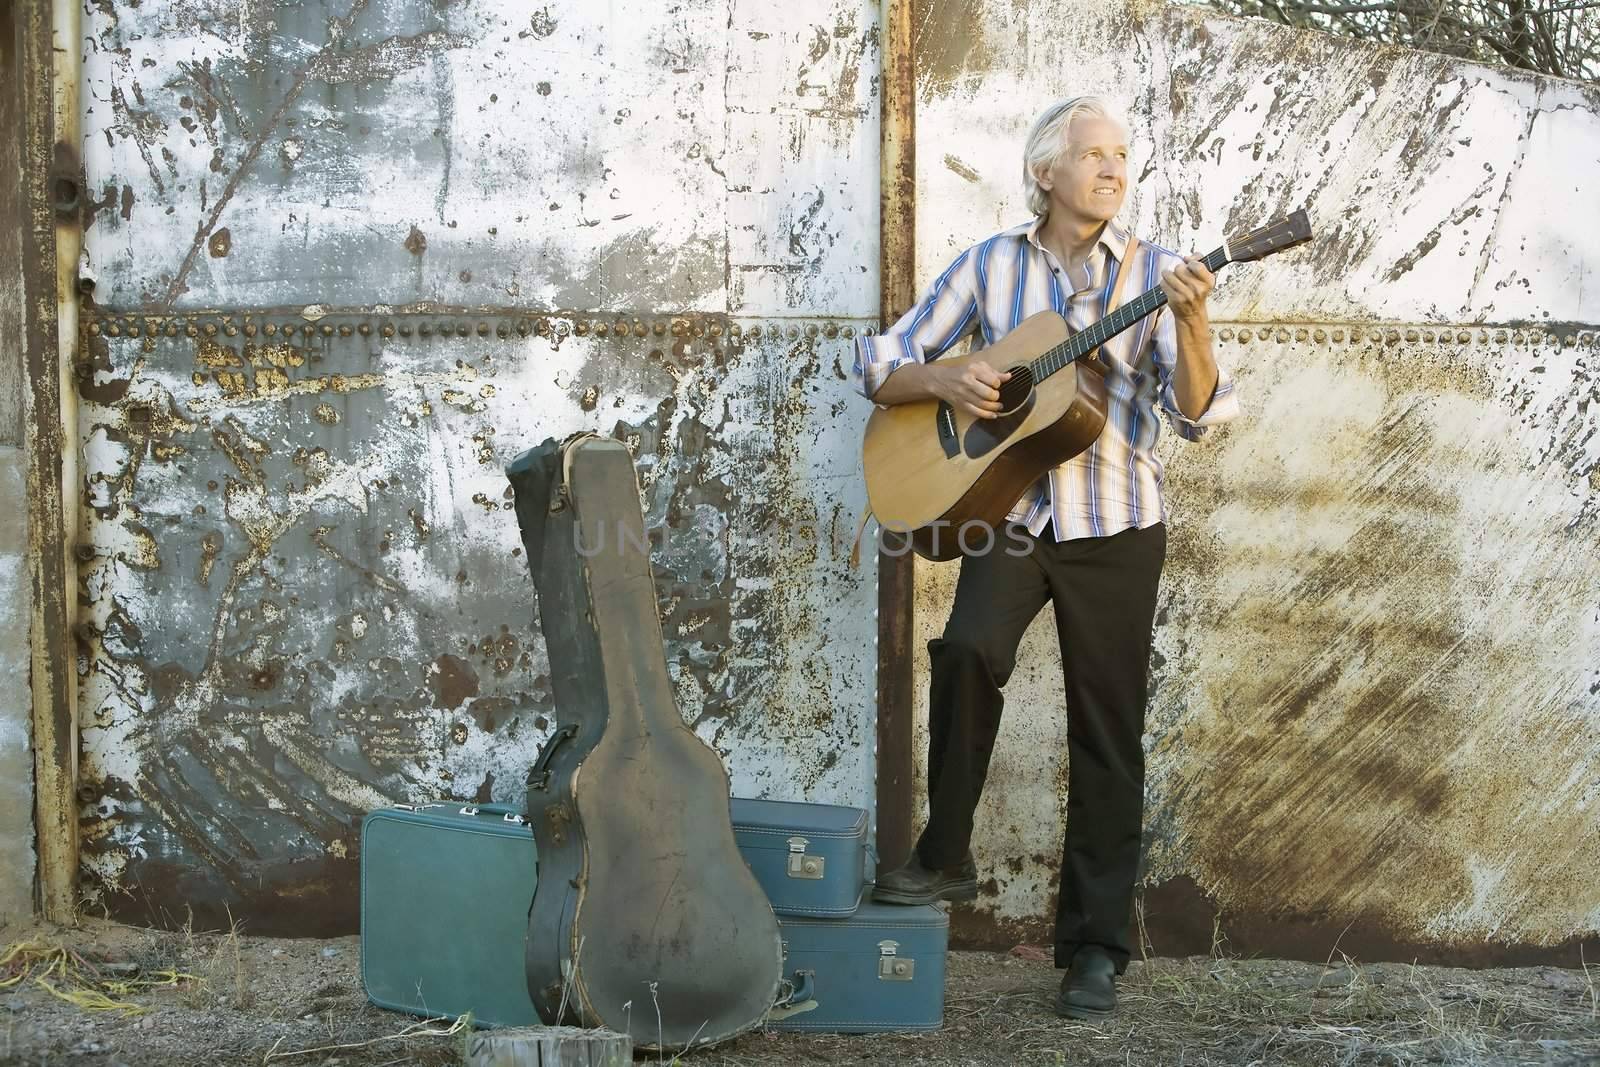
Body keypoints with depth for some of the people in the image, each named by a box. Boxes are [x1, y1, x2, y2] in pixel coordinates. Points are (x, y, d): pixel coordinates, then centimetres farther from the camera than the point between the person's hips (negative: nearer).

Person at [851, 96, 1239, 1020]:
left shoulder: (1152, 272, 0)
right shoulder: (992, 265, 4)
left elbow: (1198, 413, -10)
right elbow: (880, 364, 7)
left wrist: (1192, 322, -27)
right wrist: (946, 379, -13)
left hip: (1116, 527, 0)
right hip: (1010, 514, 0)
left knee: (1109, 734, 2)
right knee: (968, 649, -28)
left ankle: (1096, 946, 13)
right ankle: (947, 856, -9)